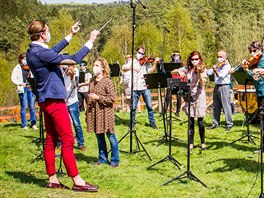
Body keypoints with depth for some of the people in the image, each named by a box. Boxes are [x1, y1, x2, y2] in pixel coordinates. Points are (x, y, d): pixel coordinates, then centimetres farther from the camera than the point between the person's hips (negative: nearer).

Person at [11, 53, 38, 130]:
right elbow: (13, 78, -3)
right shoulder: (17, 68, 4)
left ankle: (33, 124, 11)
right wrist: (21, 83, -17)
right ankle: (24, 125, 5)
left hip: (30, 88, 3)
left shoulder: (29, 68, 15)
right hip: (22, 89, -3)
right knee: (23, 107, -1)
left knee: (32, 106, 4)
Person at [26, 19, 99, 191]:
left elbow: (52, 52, 26)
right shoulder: (41, 53, -20)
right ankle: (77, 181, -3)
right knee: (68, 140, -6)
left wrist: (70, 36, 28)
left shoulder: (32, 52, 8)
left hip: (46, 100, 10)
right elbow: (75, 59, -19)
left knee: (51, 140, 12)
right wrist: (91, 41, -9)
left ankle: (53, 179, 16)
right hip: (54, 99, -10)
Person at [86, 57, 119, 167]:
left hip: (105, 112, -6)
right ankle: (102, 159, 23)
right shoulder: (92, 81, 10)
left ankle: (115, 160, 8)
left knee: (110, 136, -1)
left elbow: (112, 99, -12)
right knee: (99, 136, 12)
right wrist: (88, 111, 14)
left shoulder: (107, 81, -9)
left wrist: (98, 97, -18)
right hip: (94, 112, 6)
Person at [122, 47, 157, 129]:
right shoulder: (132, 62, 9)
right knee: (133, 107, 4)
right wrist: (132, 67, -18)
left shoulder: (146, 62, 8)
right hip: (135, 88, 1)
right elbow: (123, 67, -4)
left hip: (145, 87, -1)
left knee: (149, 105, 0)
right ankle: (133, 123, 21)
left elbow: (150, 70, -7)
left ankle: (152, 122, 11)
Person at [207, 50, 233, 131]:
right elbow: (208, 73, 9)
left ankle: (229, 124, -1)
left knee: (226, 106, -6)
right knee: (215, 106, 10)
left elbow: (221, 76, -22)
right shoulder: (216, 65, 14)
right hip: (216, 87, 7)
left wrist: (215, 71, -37)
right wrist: (213, 68, -7)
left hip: (224, 87, -7)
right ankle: (215, 123, 19)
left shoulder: (227, 66, -7)